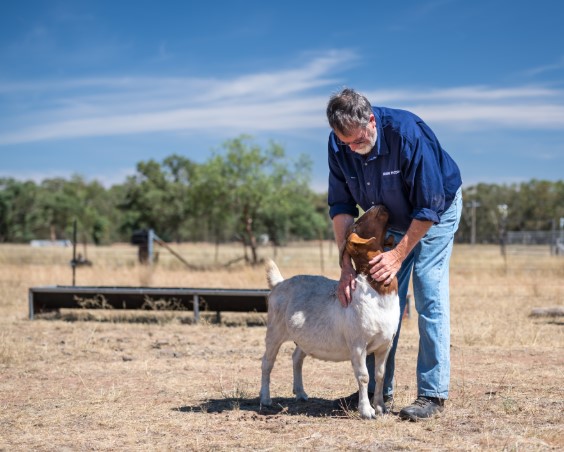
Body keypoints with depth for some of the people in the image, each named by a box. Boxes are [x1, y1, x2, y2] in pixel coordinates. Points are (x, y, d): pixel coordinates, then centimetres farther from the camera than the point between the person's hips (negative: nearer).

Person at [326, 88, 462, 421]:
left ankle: (433, 394, -9)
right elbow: (341, 206, -13)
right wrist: (346, 264, -22)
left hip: (436, 210, -5)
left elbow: (429, 206, -30)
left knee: (430, 297, -13)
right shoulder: (339, 145, -20)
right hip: (391, 220, 5)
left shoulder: (407, 133, -36)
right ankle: (379, 390, 10)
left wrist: (398, 255, -30)